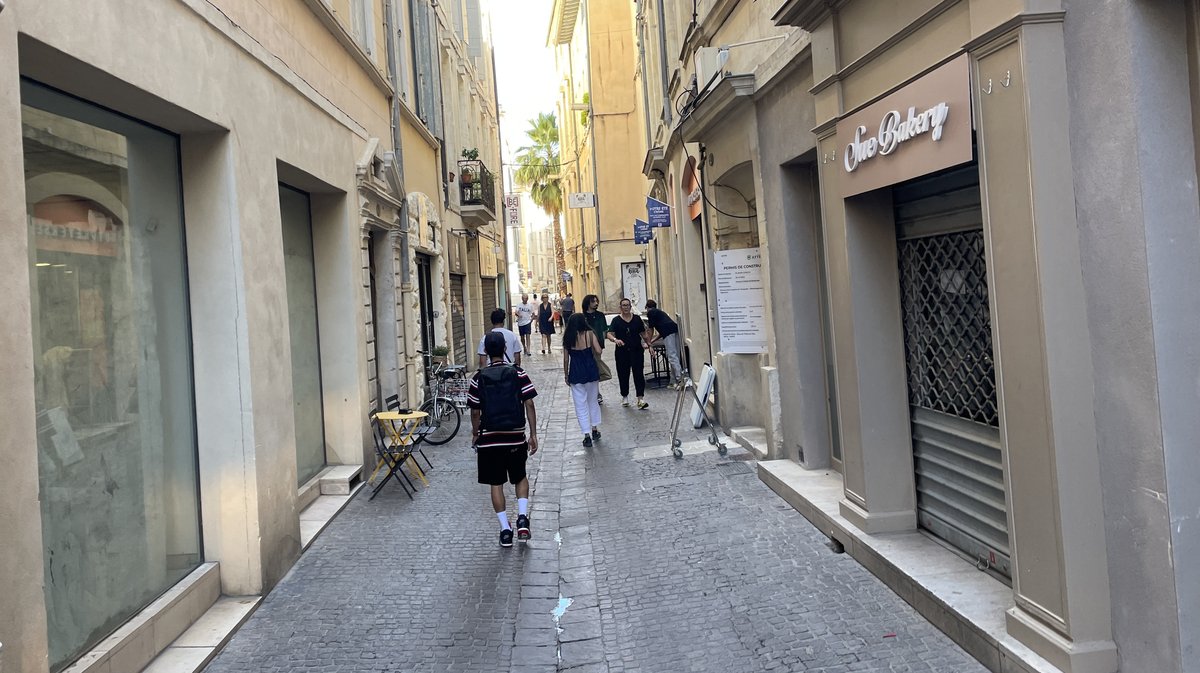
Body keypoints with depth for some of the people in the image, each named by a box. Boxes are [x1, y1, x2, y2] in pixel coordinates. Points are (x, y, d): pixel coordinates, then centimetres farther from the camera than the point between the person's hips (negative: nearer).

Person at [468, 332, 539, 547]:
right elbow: (529, 404, -7)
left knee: (496, 483, 10)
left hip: (489, 438, 0)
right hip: (515, 437, 1)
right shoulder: (518, 374, -5)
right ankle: (522, 517, 3)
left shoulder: (479, 378, -4)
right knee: (520, 477, 20)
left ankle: (505, 529, 8)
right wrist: (533, 435, -1)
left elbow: (475, 412, -1)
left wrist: (475, 434, 15)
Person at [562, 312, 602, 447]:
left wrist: (566, 375, 9)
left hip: (576, 373, 0)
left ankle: (587, 435, 5)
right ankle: (595, 430, 28)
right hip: (591, 370, 1)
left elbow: (566, 359, -1)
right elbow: (598, 352, -13)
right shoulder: (589, 334, -6)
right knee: (593, 401, 20)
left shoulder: (568, 337, -3)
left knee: (581, 405, 7)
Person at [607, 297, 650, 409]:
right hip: (622, 352, 0)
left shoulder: (637, 318, 7)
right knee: (623, 375, 7)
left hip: (636, 350, 0)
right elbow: (609, 334, -10)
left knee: (639, 373, -7)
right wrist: (615, 340, -29)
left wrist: (648, 344, 11)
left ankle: (641, 398, -9)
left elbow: (643, 333, 14)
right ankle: (624, 397, 23)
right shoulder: (616, 320, 1)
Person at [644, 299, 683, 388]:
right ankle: (673, 381, 6)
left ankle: (680, 379, -26)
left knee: (672, 357, -14)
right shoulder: (659, 311, 36)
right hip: (675, 329, 8)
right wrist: (653, 340, 46)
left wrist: (649, 342, 27)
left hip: (668, 332, -8)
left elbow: (651, 329, 15)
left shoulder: (650, 312, 12)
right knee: (675, 357, 6)